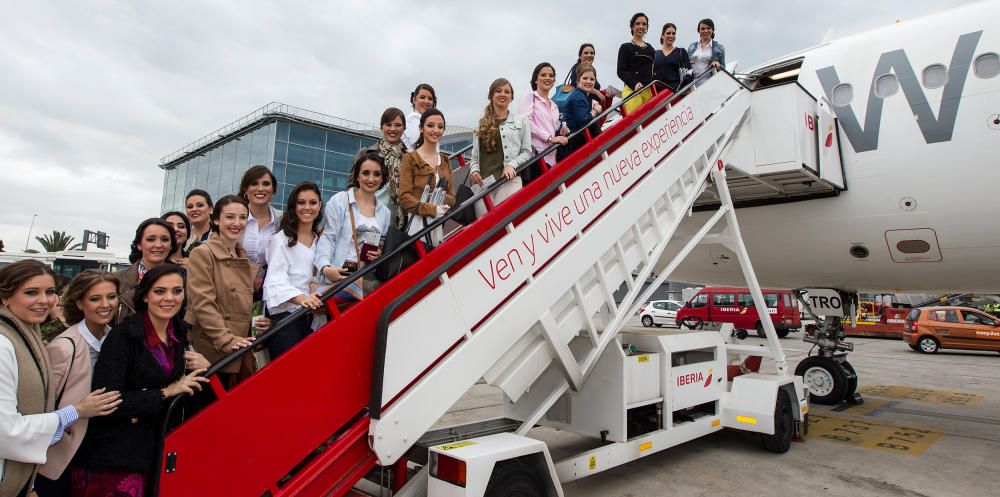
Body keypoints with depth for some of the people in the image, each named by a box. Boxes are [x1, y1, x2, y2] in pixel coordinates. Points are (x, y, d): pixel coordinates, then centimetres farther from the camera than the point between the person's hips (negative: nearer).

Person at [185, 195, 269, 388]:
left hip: (242, 353, 6)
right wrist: (226, 340, -21)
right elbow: (202, 303, -13)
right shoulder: (202, 253, -5)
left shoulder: (245, 258, 17)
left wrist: (261, 322, 5)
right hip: (212, 352, -6)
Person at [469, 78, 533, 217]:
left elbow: (527, 152, 10)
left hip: (509, 180, -2)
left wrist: (511, 165, -7)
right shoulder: (481, 124, 20)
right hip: (483, 182, 3)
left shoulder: (521, 121, 14)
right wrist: (474, 170, 1)